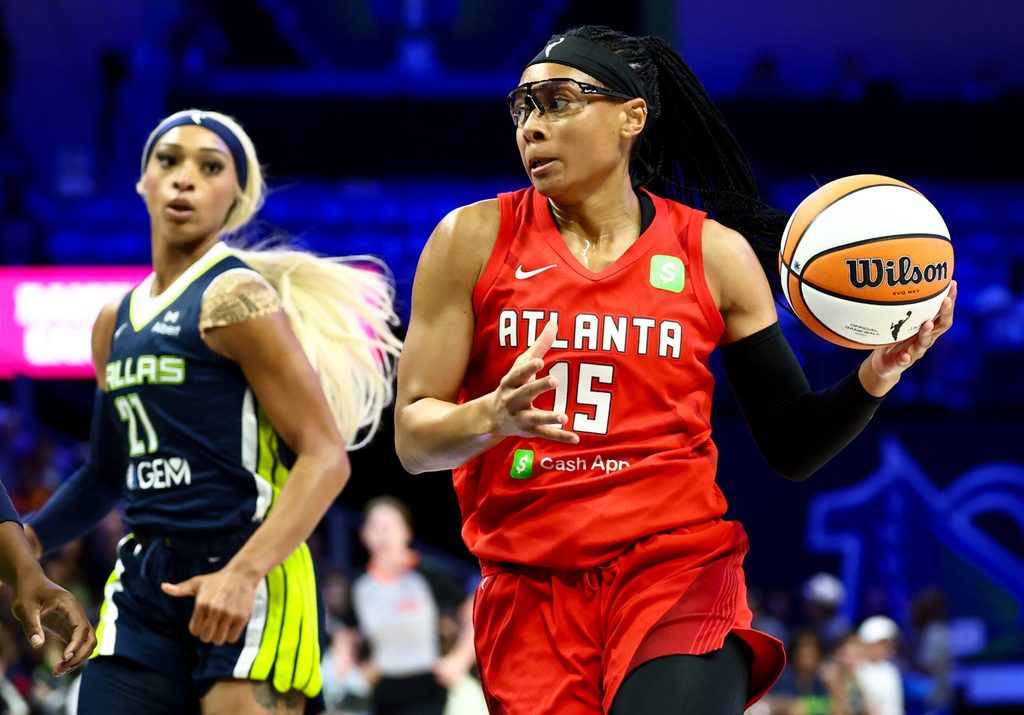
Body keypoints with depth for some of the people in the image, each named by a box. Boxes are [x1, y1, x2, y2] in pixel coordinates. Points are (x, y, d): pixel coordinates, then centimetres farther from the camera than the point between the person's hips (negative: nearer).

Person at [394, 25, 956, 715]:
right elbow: (413, 435, -1)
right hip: (529, 594, 1)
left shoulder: (713, 253, 3)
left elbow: (793, 445, 7)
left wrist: (876, 376, -12)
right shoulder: (474, 239, 1)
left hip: (680, 573, -1)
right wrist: (492, 416, -22)